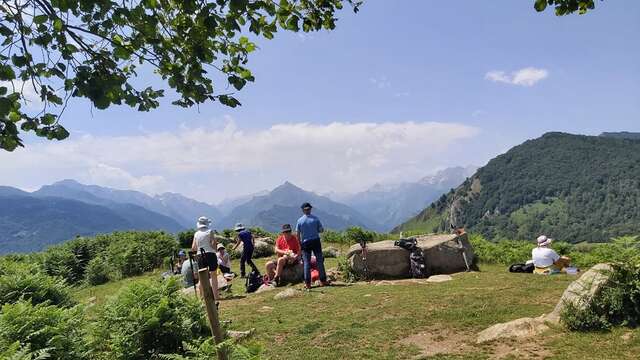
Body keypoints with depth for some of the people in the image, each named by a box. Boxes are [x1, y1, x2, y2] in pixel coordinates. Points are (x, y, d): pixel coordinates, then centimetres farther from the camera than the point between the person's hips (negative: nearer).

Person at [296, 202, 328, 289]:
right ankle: (323, 280, 12)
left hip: (305, 242, 0)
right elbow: (321, 230, 1)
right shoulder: (315, 218, -3)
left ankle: (307, 283, 5)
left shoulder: (299, 221, -3)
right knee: (319, 261, 8)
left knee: (307, 262, 5)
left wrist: (300, 244, 9)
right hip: (316, 241, 0)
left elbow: (298, 234, -2)